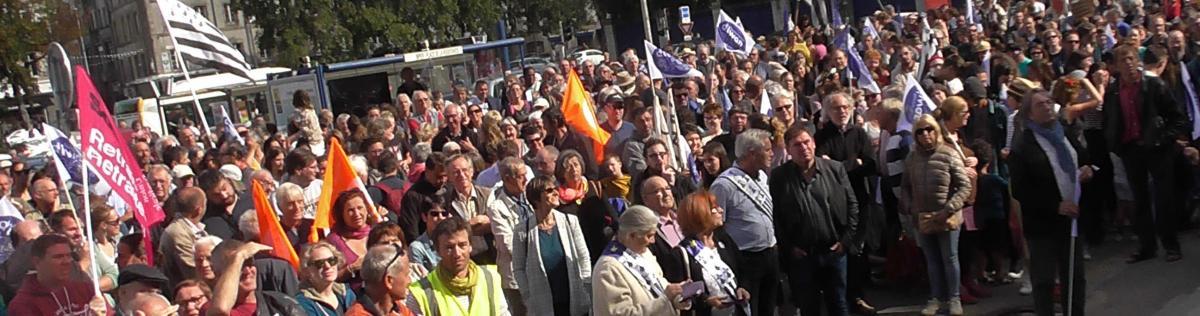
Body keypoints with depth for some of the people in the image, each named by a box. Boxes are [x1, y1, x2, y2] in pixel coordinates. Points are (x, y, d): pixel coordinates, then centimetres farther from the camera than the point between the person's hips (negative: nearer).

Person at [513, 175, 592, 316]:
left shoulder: (570, 221, 0)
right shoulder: (522, 230, -5)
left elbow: (584, 258, 4)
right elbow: (518, 269, -1)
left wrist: (586, 296, 0)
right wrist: (529, 299, -5)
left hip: (576, 304, 2)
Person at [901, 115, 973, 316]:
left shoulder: (949, 154, -11)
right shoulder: (912, 158, 1)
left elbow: (965, 186, -11)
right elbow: (905, 187, 13)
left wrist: (949, 209, -18)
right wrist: (909, 208, 0)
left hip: (946, 218, -4)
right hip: (922, 218, 4)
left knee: (949, 258, 7)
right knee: (932, 260, 13)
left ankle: (953, 299, 20)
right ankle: (937, 298, 24)